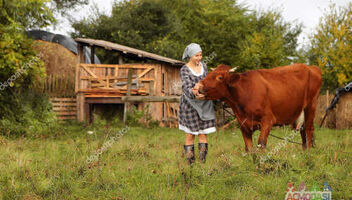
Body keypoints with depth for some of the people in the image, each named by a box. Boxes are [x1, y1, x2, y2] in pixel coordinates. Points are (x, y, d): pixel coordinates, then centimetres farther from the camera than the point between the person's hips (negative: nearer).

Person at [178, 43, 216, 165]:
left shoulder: (203, 66, 6)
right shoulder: (184, 70, -11)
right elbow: (186, 87, -23)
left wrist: (200, 85, -16)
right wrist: (194, 95, -44)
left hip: (204, 105, 5)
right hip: (190, 104, -4)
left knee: (203, 134, 5)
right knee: (190, 135, 2)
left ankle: (202, 162, 10)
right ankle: (190, 163, 9)